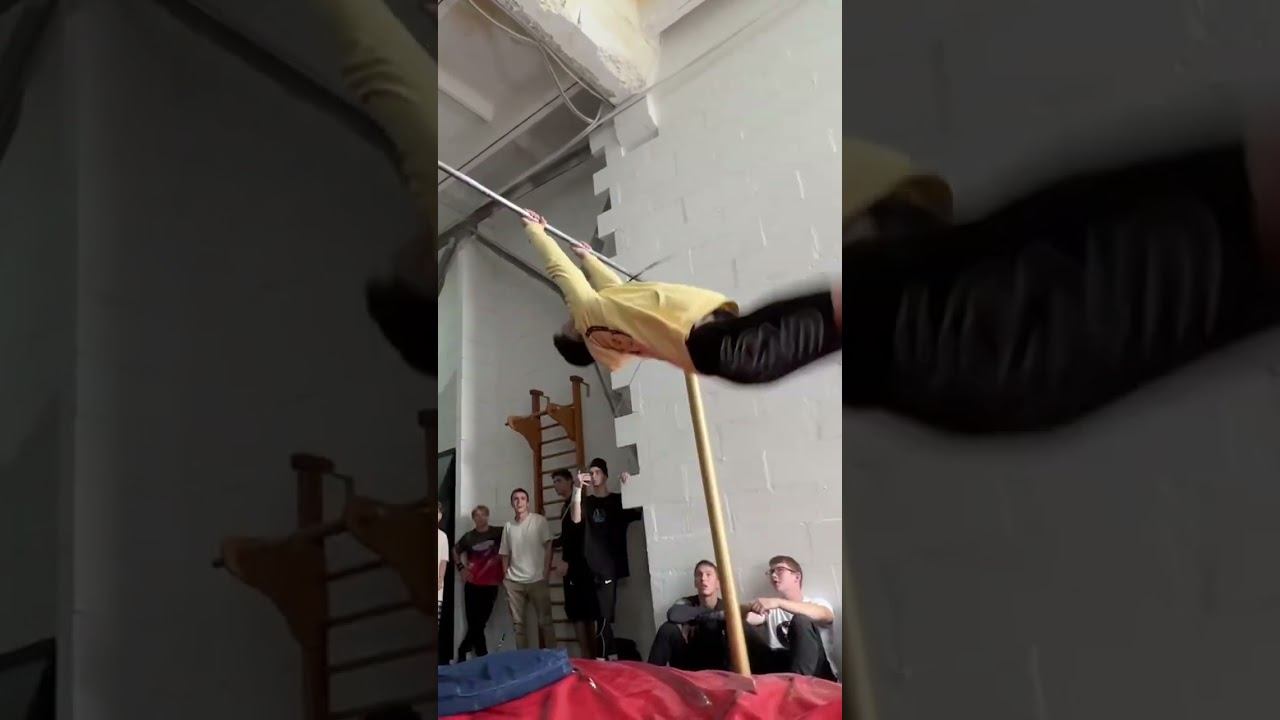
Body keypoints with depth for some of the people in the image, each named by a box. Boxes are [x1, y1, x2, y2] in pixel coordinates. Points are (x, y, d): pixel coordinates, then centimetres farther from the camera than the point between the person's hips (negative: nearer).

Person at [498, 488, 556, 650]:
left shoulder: (539, 521, 0)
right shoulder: (508, 526, 10)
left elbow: (548, 546, -3)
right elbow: (505, 554, 15)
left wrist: (546, 571, -9)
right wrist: (505, 575, 6)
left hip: (537, 580, -4)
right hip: (514, 582, 4)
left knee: (545, 621, -1)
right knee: (518, 622, 7)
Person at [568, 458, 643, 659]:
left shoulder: (619, 500, 11)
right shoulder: (586, 502, 12)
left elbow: (639, 512, -5)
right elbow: (575, 518, -9)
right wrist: (577, 488, -22)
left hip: (612, 565, -1)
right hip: (593, 566, 1)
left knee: (605, 616, -5)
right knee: (603, 615, -4)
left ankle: (603, 658, 0)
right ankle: (611, 655, 4)